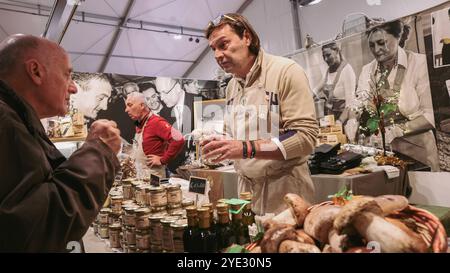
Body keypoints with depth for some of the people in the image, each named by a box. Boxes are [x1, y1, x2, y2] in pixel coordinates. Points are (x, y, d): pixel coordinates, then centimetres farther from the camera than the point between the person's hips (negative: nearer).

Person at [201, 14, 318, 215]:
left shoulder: (287, 71, -13)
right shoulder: (231, 86, 9)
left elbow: (305, 137, -20)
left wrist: (246, 148, -27)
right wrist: (221, 145, -5)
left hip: (284, 190, -6)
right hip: (246, 187, 6)